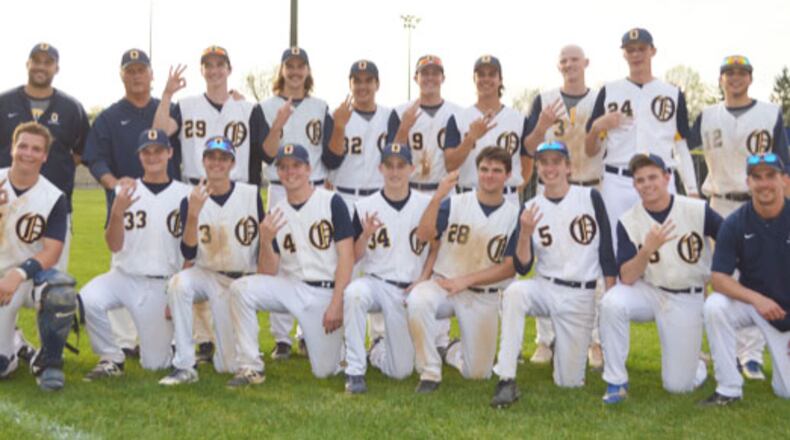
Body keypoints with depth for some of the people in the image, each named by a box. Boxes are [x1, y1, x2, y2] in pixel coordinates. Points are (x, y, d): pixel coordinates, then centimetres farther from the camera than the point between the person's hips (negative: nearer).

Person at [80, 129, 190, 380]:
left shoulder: (184, 195, 0)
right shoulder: (124, 192, 3)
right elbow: (114, 245, -4)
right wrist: (118, 211, -21)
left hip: (162, 286, -1)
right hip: (124, 277, 2)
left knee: (155, 363, -3)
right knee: (88, 299, -30)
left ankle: (170, 338, 33)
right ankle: (111, 359, -6)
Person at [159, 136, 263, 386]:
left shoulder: (251, 195, -5)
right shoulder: (191, 200, -6)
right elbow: (188, 254, -15)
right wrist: (193, 215, -29)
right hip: (205, 275, 0)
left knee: (228, 366, -6)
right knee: (178, 283, -36)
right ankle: (184, 367, -25)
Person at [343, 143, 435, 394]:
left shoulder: (427, 205, -1)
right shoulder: (365, 206, -2)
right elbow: (354, 257, -1)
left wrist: (423, 279, -5)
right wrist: (366, 235, -20)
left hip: (409, 291, 1)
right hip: (375, 283, -1)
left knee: (402, 370, -1)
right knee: (353, 293, -39)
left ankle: (378, 351, 36)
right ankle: (355, 372, -26)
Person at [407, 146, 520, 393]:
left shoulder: (515, 215, -2)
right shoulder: (454, 203, -1)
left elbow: (510, 268, -5)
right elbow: (424, 235, -13)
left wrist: (466, 280, -14)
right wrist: (437, 197, -25)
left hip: (484, 297, 1)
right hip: (443, 285, 0)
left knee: (478, 373, -2)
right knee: (418, 299, -35)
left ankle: (454, 352, 35)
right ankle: (429, 372, -18)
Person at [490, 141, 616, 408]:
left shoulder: (590, 198, -3)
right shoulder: (531, 208, 0)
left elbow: (607, 253, 0)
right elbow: (522, 268, -5)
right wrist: (525, 233, -22)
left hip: (582, 297, 0)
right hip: (544, 289, 1)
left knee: (570, 382, 1)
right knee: (514, 292, -35)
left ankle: (565, 348, 37)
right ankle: (506, 381, -30)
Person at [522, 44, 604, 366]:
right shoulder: (544, 100, 8)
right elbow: (528, 148, 3)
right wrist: (541, 126, -15)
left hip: (592, 191, 0)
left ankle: (596, 342, 7)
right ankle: (544, 342, 7)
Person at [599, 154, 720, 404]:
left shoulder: (698, 210, -13)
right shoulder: (628, 222, -10)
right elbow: (627, 278, -16)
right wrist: (647, 249, -30)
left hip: (688, 300, -1)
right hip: (647, 293, 1)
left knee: (677, 385, -4)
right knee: (612, 302, -33)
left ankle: (696, 365, 35)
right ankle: (616, 382, -17)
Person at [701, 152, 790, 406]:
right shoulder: (735, 223, -12)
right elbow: (719, 278, -15)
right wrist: (756, 299, -31)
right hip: (751, 302, 1)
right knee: (714, 306, -32)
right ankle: (728, 390, -16)